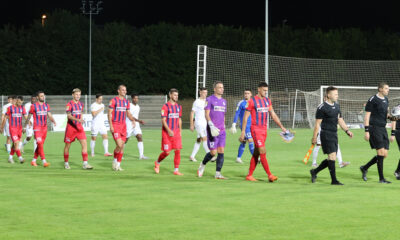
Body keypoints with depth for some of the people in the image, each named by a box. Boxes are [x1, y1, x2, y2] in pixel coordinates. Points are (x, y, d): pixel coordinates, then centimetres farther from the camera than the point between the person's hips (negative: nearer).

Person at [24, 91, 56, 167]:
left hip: (44, 128, 6)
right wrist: (25, 126, 10)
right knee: (40, 144, -15)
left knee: (40, 145, 8)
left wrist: (53, 121, -17)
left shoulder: (46, 106, 10)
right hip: (37, 128, -5)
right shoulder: (33, 106, -3)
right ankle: (44, 162, -21)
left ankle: (33, 161, 19)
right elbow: (29, 117, 5)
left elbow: (49, 115, 3)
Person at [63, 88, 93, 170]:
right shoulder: (69, 104, -10)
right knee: (67, 145, 5)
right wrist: (77, 119, -34)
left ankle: (85, 164, -11)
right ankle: (66, 163, 21)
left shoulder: (81, 104, 9)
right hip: (71, 127, -5)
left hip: (79, 127, 5)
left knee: (84, 144, -9)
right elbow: (69, 115, -21)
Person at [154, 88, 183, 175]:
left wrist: (180, 131, 15)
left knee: (178, 150, -5)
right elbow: (163, 120, -13)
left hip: (176, 132, 5)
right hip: (167, 132, -5)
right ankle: (157, 163, 24)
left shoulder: (179, 107, 12)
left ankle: (176, 170, -1)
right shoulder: (165, 106, -8)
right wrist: (169, 130, -23)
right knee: (166, 152, -3)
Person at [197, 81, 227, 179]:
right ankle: (202, 165, 19)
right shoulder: (209, 99, -3)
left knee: (221, 152, -2)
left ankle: (218, 173, 0)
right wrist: (211, 125, -21)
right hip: (213, 130, -6)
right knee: (213, 152, -7)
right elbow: (207, 114, -10)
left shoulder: (224, 101, 17)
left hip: (222, 131, 6)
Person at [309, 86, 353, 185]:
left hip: (334, 134, 8)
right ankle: (334, 180, -6)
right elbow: (317, 123, -10)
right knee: (332, 156, -12)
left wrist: (347, 130, 9)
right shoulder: (322, 107, -11)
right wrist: (314, 137, -11)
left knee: (331, 159, 10)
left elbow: (340, 120, 21)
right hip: (326, 135, -8)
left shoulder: (336, 106, 13)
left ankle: (314, 172, 27)